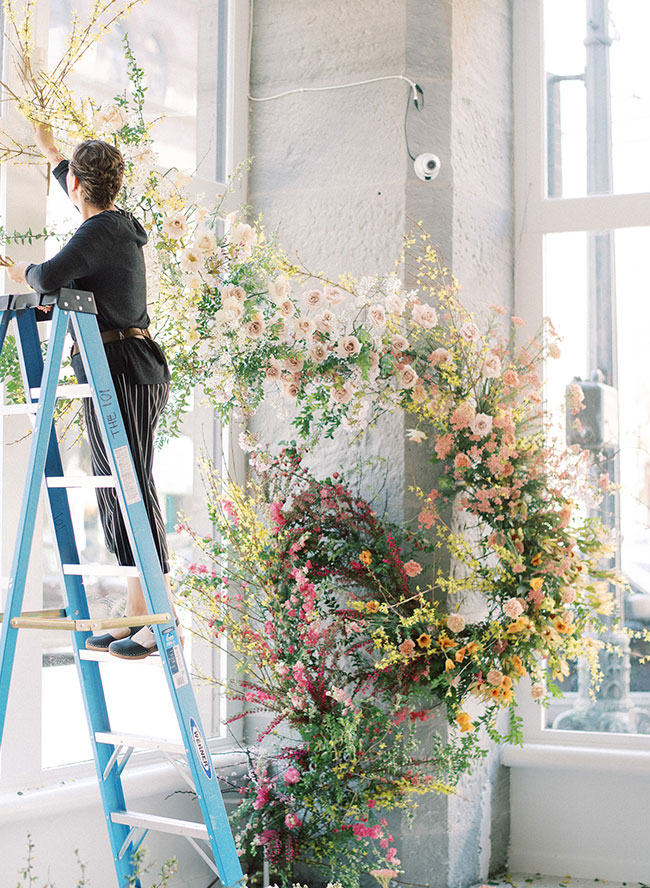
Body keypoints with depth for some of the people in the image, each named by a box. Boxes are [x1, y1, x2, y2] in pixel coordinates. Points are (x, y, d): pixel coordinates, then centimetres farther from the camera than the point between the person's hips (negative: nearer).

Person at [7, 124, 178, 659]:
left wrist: (24, 271, -4)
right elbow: (85, 195, 39)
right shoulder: (116, 224, 15)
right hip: (123, 371, 10)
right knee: (115, 491, 11)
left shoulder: (99, 233, -13)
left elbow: (50, 278, -29)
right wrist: (47, 147, 53)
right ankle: (135, 615, 15)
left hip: (120, 371, -10)